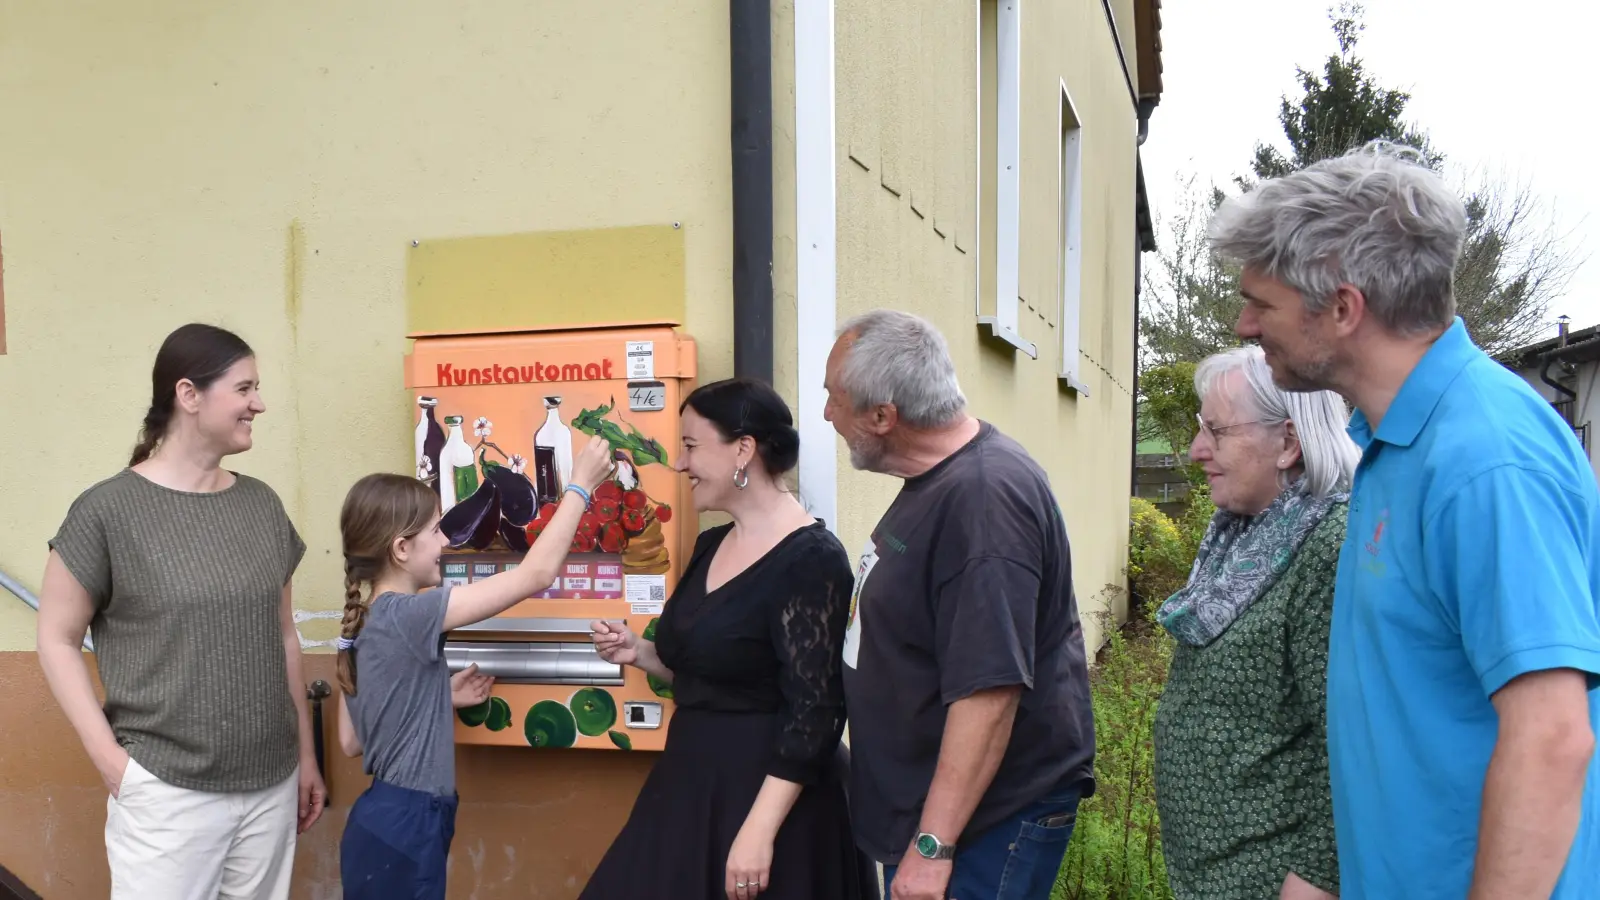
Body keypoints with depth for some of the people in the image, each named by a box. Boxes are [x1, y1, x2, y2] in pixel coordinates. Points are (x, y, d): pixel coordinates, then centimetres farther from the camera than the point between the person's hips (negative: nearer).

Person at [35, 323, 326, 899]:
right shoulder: (108, 511, -8)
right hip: (167, 790, -4)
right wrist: (109, 758, -9)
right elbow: (57, 640, -3)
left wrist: (307, 755, 14)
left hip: (271, 785, 5)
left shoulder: (262, 505, 7)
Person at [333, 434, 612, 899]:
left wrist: (443, 697, 11)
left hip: (385, 820, 9)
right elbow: (535, 575, -21)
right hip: (401, 831, -9)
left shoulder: (363, 625, 6)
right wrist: (580, 485, -12)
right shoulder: (408, 615, -20)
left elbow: (351, 741, 13)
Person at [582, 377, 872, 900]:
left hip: (761, 793, -8)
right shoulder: (710, 546, 7)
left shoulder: (809, 559, -19)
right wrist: (641, 654, 2)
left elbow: (812, 714, -21)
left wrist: (760, 830, -23)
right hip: (691, 782, 8)